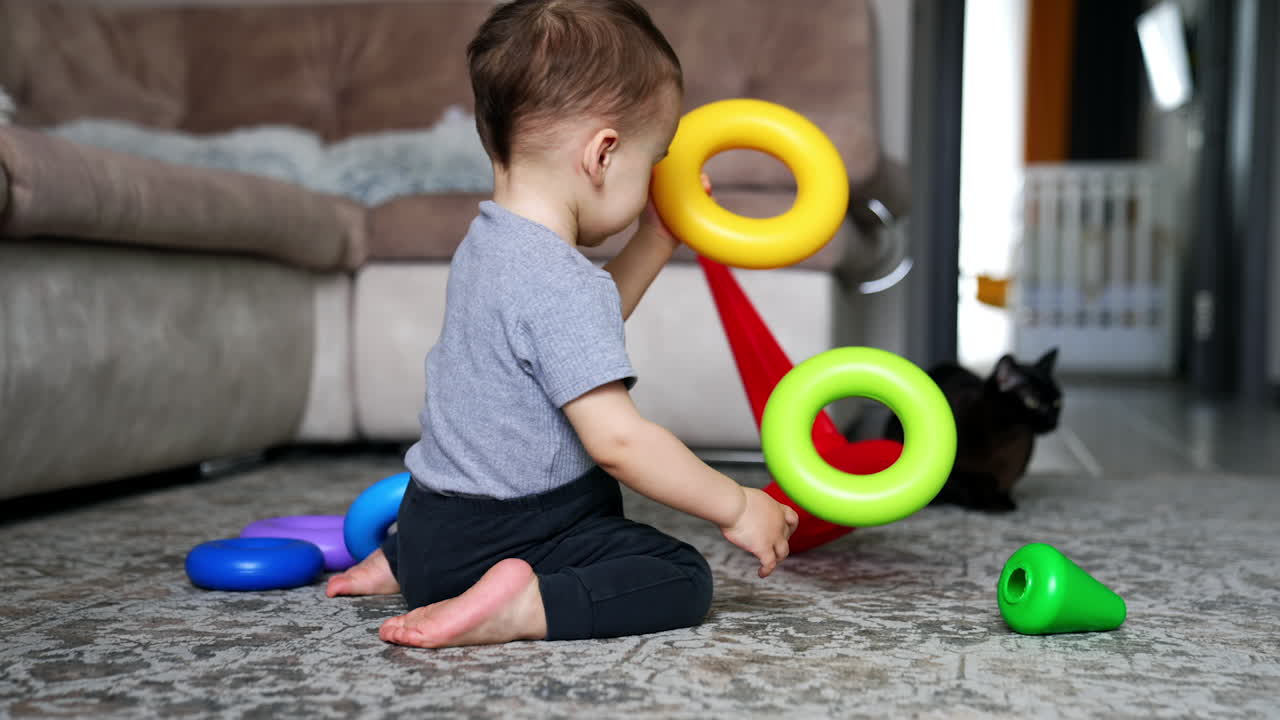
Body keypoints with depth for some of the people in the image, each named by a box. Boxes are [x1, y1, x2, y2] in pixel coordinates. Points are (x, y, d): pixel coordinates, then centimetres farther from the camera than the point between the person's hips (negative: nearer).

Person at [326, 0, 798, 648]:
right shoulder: (563, 283, -25)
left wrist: (656, 242, 16)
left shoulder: (488, 243, 6)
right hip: (495, 539, -9)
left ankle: (401, 560, 25)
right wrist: (735, 509, -17)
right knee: (681, 578, -12)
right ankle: (523, 605, -27)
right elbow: (615, 439, -28)